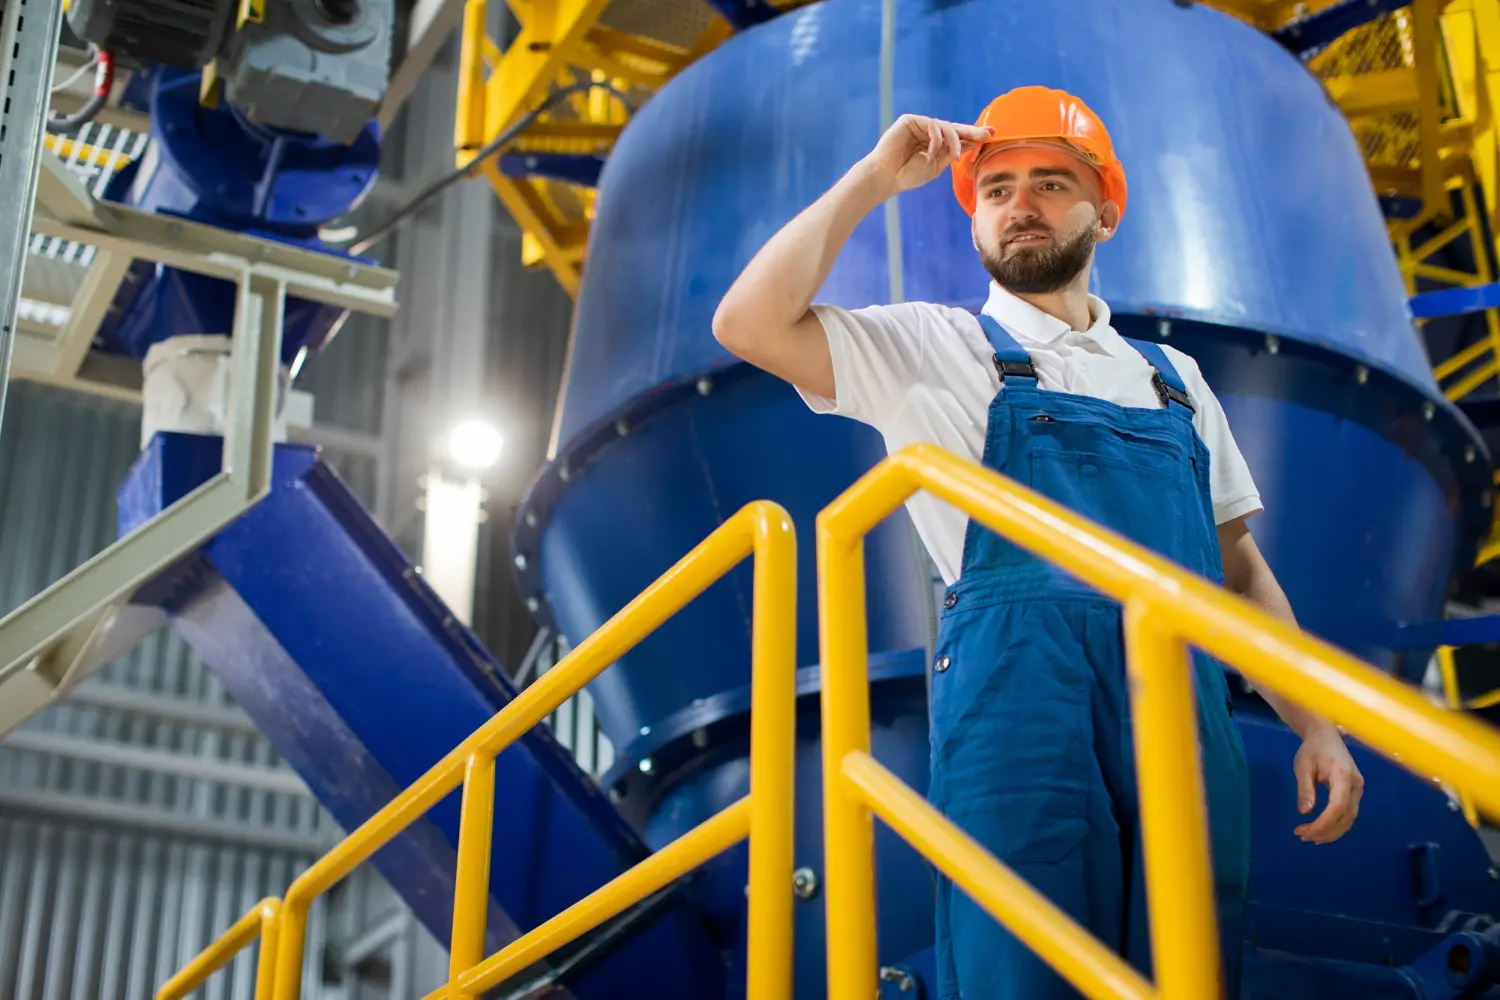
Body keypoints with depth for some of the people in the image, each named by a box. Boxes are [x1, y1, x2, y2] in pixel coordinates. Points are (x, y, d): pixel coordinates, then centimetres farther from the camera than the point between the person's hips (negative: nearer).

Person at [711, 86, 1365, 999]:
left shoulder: (1172, 377, 22)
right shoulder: (934, 347, 10)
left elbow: (1239, 567, 22)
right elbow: (751, 324, -4)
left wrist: (1315, 723, 10)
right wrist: (876, 178, 3)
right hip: (1022, 710, -4)